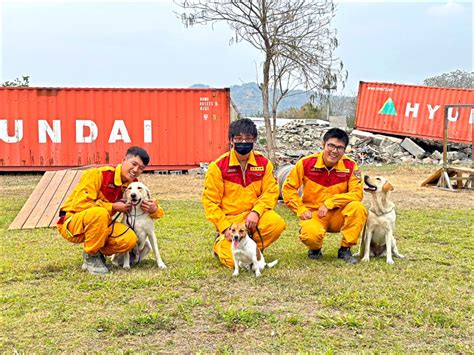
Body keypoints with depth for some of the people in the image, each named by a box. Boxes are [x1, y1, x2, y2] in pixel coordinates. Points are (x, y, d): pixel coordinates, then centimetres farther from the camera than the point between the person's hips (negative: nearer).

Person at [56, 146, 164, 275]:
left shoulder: (133, 185, 2)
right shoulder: (98, 174, -20)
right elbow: (80, 204, -25)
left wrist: (154, 209, -17)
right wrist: (113, 207, -22)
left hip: (98, 224, 6)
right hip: (71, 223, -6)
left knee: (130, 239, -20)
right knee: (100, 213, -38)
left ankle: (98, 253, 9)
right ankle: (90, 256, -15)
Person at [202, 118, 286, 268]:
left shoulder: (263, 163, 1)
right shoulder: (218, 166, -7)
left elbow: (271, 192, -2)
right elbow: (210, 201, -6)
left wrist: (256, 211, -20)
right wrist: (225, 227, -14)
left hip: (253, 216, 3)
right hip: (229, 220, -3)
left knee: (277, 223, -28)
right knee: (234, 260, -21)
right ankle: (221, 243, 17)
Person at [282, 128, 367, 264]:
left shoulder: (350, 166, -7)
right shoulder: (307, 163, -8)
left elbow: (357, 193, -14)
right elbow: (288, 188, -2)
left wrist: (329, 203, -19)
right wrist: (301, 210, -10)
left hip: (338, 215, 2)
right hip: (313, 214, -1)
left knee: (358, 208, -29)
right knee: (311, 235, -35)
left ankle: (345, 249, -9)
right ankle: (315, 249, 7)